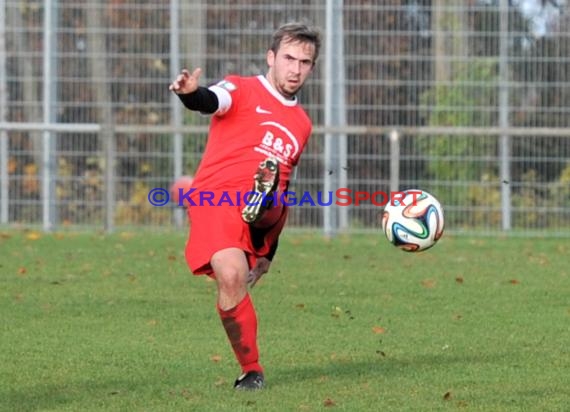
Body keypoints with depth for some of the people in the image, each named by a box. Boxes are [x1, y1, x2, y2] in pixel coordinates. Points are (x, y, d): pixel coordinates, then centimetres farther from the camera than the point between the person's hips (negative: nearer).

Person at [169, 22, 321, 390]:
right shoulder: (242, 90, 8)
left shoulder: (302, 124, 25)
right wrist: (191, 93, -41)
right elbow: (211, 101, -15)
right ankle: (251, 371, -12)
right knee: (231, 277, -23)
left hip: (263, 212, 5)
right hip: (216, 200, -5)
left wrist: (269, 253, 33)